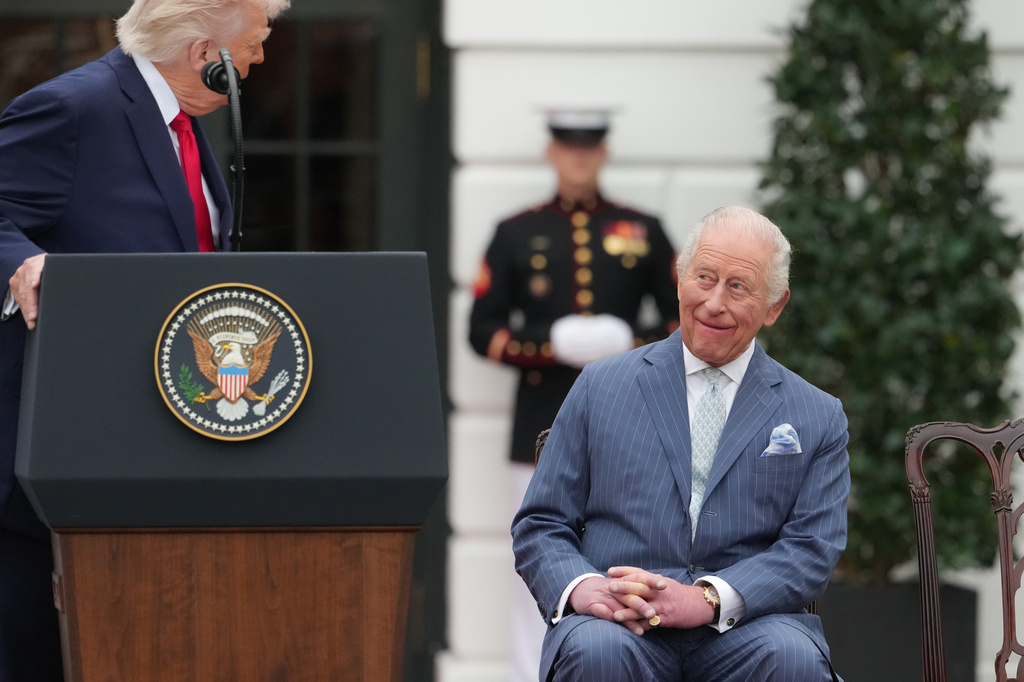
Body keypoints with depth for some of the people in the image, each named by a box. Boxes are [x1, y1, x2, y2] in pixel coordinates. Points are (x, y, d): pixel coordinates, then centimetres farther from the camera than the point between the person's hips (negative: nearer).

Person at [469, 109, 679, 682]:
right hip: (542, 427, 0)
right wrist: (548, 346, -12)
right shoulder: (518, 235, 9)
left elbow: (685, 317, 12)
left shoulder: (643, 232, 10)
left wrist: (635, 346, -8)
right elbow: (483, 329, 5)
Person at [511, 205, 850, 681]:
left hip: (745, 629, 0)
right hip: (620, 625, 0)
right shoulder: (600, 388, 15)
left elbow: (812, 549, 2)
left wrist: (707, 600, -17)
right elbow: (539, 528, 12)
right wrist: (581, 587, -13)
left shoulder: (817, 419, 13)